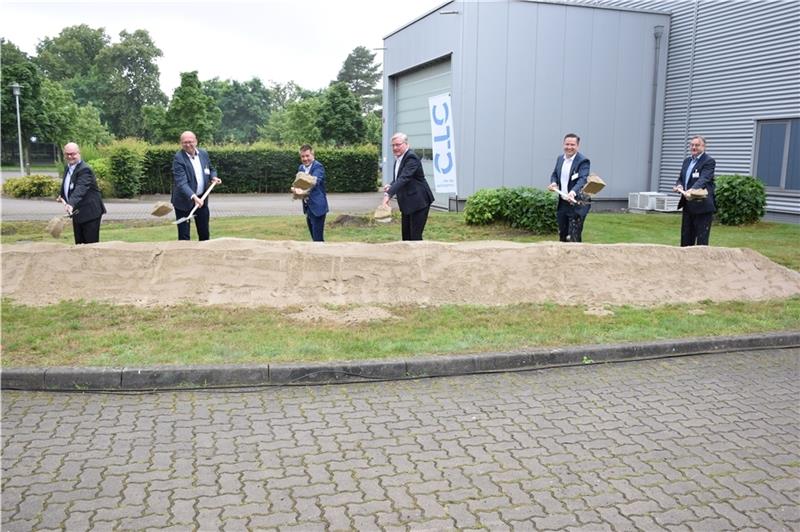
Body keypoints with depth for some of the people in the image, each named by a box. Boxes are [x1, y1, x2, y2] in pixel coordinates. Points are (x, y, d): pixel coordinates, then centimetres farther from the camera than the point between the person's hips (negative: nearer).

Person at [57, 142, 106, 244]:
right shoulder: (68, 168, 11)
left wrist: (71, 204, -48)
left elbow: (80, 189, -34)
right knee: (79, 244, 11)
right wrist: (62, 197, 7)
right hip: (77, 214, 9)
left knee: (91, 244, -6)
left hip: (90, 213, -9)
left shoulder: (84, 170, -18)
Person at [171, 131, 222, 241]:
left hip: (202, 199, 6)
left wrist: (213, 177, -4)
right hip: (184, 201, -5)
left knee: (205, 233, 16)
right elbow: (181, 183, -28)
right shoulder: (178, 158, -19)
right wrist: (193, 197, -42)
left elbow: (211, 169, 19)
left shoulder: (204, 153, 0)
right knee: (184, 236, 0)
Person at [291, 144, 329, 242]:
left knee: (318, 238, -9)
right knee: (314, 237, 14)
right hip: (307, 207, 8)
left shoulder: (318, 167, -14)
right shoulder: (301, 168, 11)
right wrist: (296, 190, -11)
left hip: (317, 207, -8)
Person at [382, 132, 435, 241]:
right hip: (407, 203, 9)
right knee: (406, 235, 12)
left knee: (415, 236, -8)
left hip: (419, 202, -9)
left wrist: (389, 194, -41)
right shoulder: (398, 159, 10)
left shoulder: (411, 158, -18)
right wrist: (390, 186, -4)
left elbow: (404, 178, -31)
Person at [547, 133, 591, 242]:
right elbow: (554, 174, 20)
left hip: (577, 205, -7)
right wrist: (554, 183, -3)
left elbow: (582, 179, -27)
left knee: (574, 237, -6)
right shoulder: (560, 158, 9)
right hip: (562, 203, 7)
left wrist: (573, 192, -45)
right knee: (562, 235, 16)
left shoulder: (583, 161, -14)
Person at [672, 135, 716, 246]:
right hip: (688, 206, 8)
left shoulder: (709, 161, -9)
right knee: (686, 238, 14)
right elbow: (681, 178, 17)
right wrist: (678, 186, -8)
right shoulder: (687, 161, 15)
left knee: (701, 240, -3)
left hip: (702, 207, -8)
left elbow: (703, 179, -23)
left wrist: (691, 191, -40)